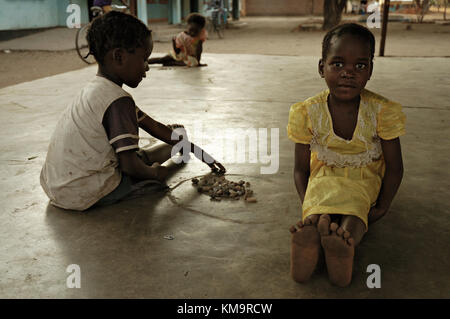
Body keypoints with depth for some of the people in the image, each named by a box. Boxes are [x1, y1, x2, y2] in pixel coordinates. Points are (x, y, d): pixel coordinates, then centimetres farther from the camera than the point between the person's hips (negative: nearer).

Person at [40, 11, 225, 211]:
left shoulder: (97, 89, 10)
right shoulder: (118, 101, -23)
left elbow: (153, 127, 12)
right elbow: (130, 165, -26)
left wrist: (201, 155, 16)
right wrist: (153, 173, -2)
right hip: (83, 194, -10)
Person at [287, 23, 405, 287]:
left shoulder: (382, 111, -15)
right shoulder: (307, 113, -14)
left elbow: (394, 167, -5)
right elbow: (301, 168, -6)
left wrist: (382, 207, -15)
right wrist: (309, 208, -21)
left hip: (365, 179, 0)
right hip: (324, 177, 0)